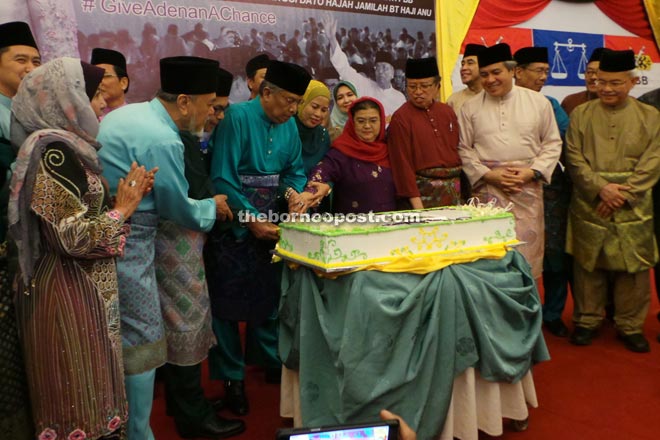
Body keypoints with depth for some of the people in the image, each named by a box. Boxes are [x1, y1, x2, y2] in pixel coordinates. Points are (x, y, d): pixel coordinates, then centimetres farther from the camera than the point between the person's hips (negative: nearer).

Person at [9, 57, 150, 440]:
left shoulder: (67, 146, 9)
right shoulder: (53, 151, -19)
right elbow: (73, 237, -25)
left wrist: (126, 196, 2)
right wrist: (124, 208, -13)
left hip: (84, 288, 9)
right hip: (71, 293, -9)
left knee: (84, 392, 21)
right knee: (80, 398, 6)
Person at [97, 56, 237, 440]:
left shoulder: (128, 113, 10)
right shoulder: (163, 141, -20)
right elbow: (181, 210, -11)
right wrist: (213, 207, 10)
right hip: (126, 246, -10)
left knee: (119, 339, 20)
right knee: (140, 346, 2)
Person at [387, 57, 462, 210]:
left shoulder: (447, 111, 10)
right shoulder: (400, 118, -7)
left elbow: (458, 149, 14)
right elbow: (402, 163, -11)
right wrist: (417, 205, -15)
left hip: (455, 190, 5)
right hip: (424, 192, -5)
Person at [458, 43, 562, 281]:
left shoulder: (538, 102, 5)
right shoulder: (470, 108, 5)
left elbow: (552, 143, 7)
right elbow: (464, 149, 4)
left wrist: (532, 172, -7)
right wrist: (488, 174, -8)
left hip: (528, 187, 1)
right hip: (488, 188, 0)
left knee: (527, 249, 4)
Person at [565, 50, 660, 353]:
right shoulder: (580, 115, 5)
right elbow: (574, 158, -1)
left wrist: (622, 194, -13)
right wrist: (600, 187, -14)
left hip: (633, 208, 0)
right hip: (589, 206, 0)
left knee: (633, 266, 5)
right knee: (588, 264, 6)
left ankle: (630, 325, 20)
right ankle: (587, 320, 21)